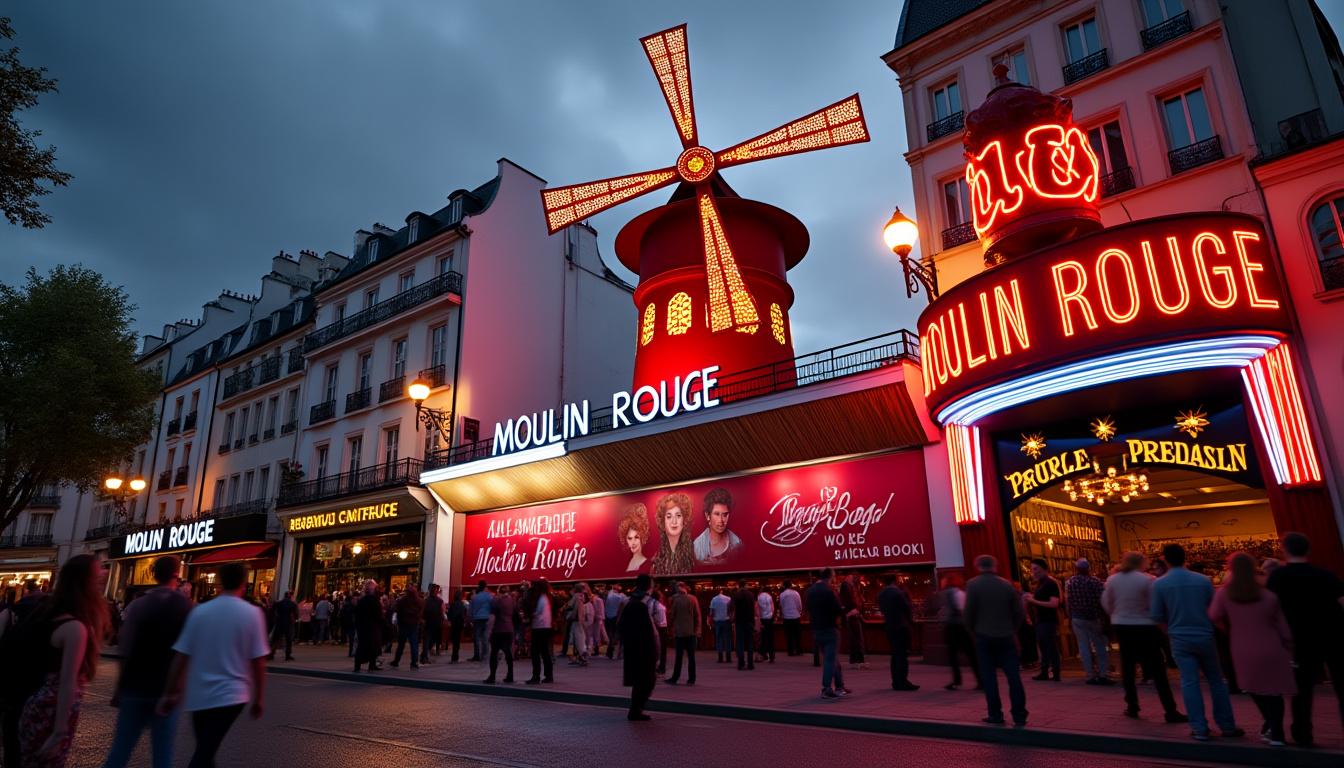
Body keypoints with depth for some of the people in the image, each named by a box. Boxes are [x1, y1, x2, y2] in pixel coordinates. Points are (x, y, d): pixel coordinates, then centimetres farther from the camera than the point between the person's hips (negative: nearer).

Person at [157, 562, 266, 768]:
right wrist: (258, 697, 3)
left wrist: (171, 693, 9)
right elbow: (258, 662, -7)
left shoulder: (199, 611, -1)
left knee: (205, 750, 20)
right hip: (231, 695, -3)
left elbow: (181, 657, 0)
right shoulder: (252, 613, -8)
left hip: (199, 695, 3)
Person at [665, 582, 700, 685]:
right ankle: (691, 679, 6)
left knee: (678, 656, 5)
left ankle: (675, 678, 9)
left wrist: (671, 626, 14)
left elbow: (671, 615, -2)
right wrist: (697, 630, 5)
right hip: (691, 632, 1)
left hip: (679, 632, -1)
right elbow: (697, 616, -1)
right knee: (691, 656, 6)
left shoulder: (675, 600, -7)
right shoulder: (693, 599, -2)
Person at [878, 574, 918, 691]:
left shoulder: (880, 595, 7)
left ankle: (896, 682, 15)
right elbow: (907, 608, -9)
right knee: (903, 654, -3)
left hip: (889, 626, 7)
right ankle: (902, 682, -4)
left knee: (895, 654, 13)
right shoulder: (898, 592, -14)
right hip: (901, 626, -7)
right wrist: (911, 621, 6)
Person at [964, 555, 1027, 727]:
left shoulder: (973, 585, -7)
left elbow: (968, 613, -9)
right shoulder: (1007, 584, 0)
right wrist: (1012, 629, 14)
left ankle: (995, 715, 9)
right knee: (1013, 676, 6)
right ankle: (1019, 716, 7)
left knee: (989, 677, 6)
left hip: (984, 637, -2)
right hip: (1007, 637, 2)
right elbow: (1020, 612, 2)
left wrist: (972, 631, 7)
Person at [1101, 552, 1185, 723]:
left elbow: (1106, 604, 7)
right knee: (1157, 670, 2)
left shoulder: (1112, 580, 0)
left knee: (1127, 667, 12)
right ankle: (1170, 711, 4)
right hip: (1144, 627, -4)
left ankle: (1132, 707, 17)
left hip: (1121, 626, 4)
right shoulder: (1147, 580, -12)